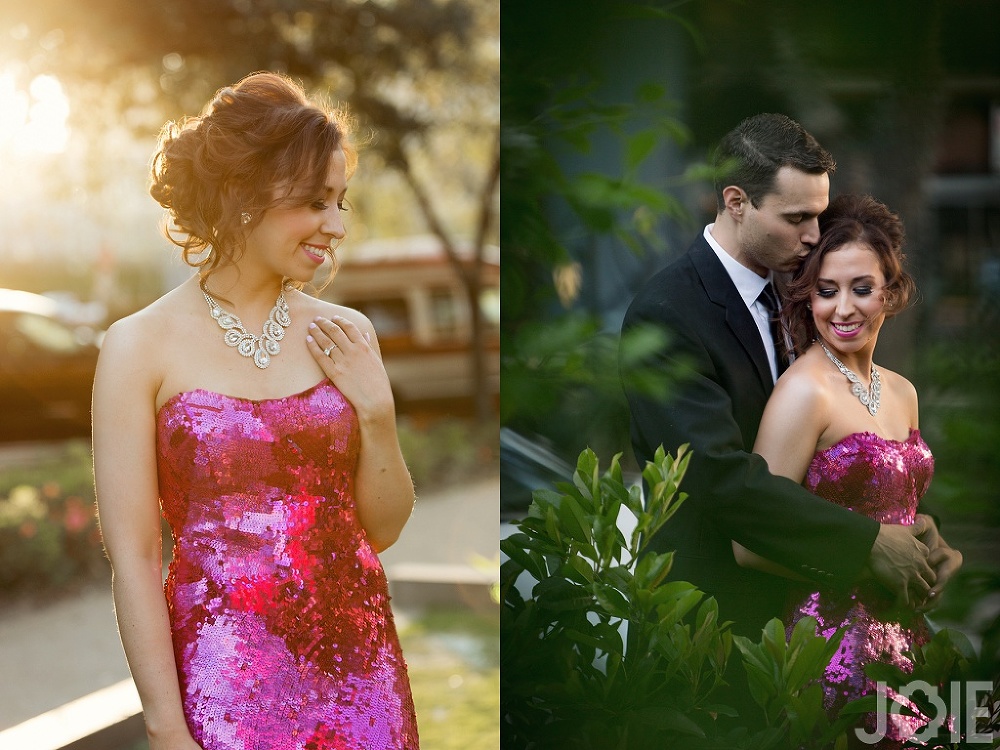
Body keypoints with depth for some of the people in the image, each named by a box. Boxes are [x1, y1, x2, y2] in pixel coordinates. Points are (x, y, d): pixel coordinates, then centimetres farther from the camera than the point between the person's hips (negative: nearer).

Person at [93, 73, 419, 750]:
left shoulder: (346, 336, 2)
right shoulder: (141, 348, -9)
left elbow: (384, 531, 8)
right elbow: (133, 556, -9)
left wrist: (376, 411, -7)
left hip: (359, 661, 4)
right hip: (227, 683, -4)